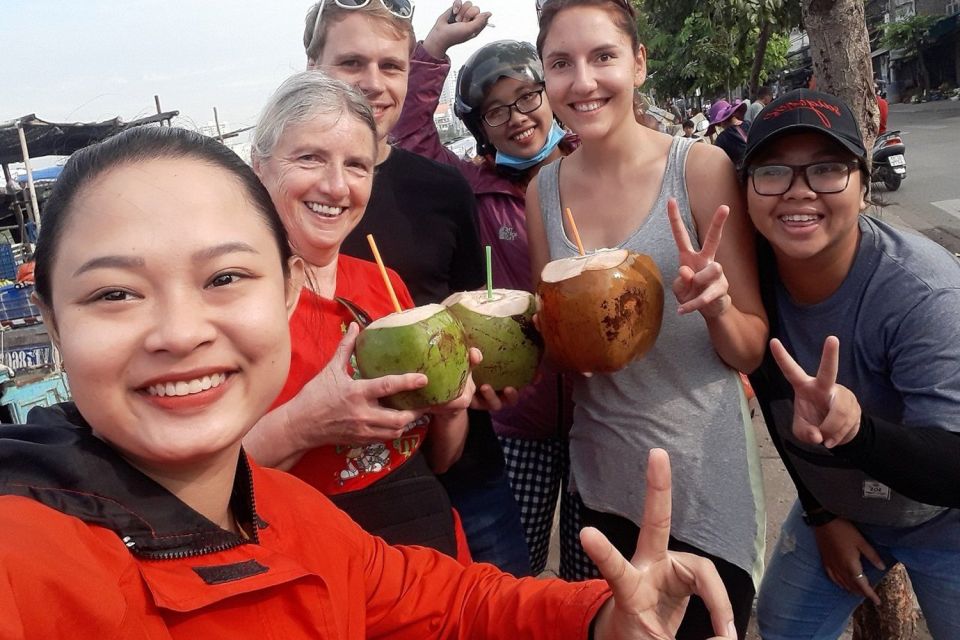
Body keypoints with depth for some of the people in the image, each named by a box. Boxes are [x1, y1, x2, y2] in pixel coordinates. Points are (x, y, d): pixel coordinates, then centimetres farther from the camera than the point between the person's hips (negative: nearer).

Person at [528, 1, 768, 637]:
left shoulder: (703, 167, -13)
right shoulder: (544, 190, -1)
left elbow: (753, 349, -7)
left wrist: (717, 309, -28)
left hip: (703, 477, -3)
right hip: (603, 479, 4)